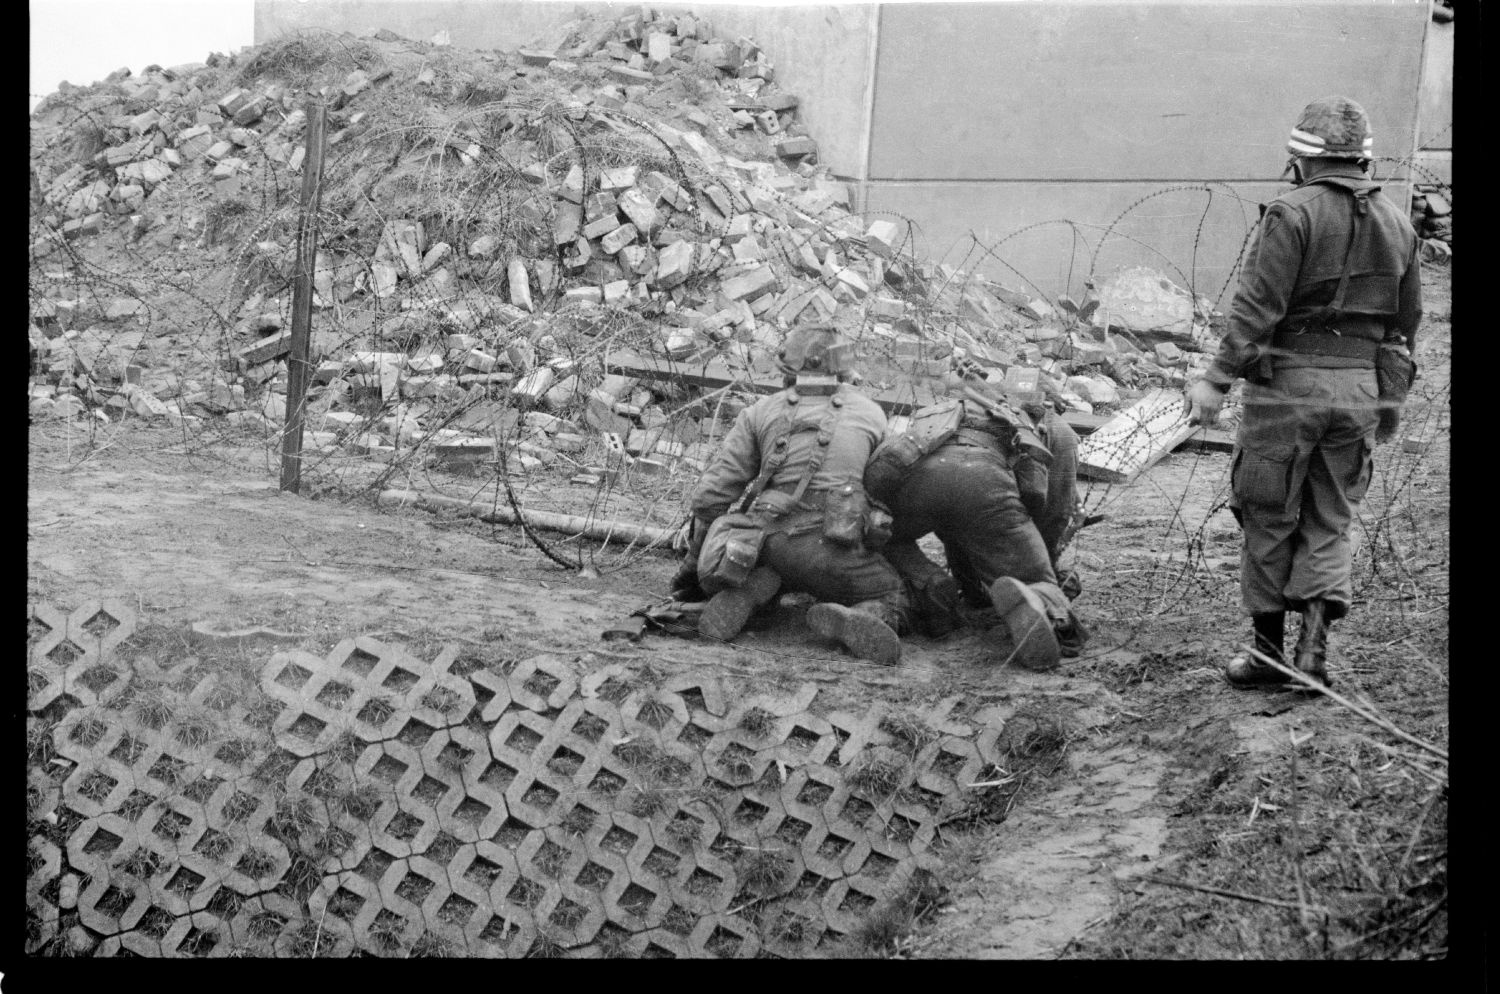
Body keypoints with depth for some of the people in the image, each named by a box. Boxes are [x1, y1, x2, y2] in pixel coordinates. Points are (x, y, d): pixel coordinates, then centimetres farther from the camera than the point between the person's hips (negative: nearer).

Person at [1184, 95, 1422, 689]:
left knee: (1270, 519, 8)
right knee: (1329, 523, 13)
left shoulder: (1292, 214, -9)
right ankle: (1314, 644, -2)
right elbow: (1407, 321, 16)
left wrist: (1217, 379, -15)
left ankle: (1267, 647, 15)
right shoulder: (1396, 224, 11)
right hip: (1361, 389, 5)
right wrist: (1389, 398, 25)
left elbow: (1257, 306, -16)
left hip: (1289, 382, -5)